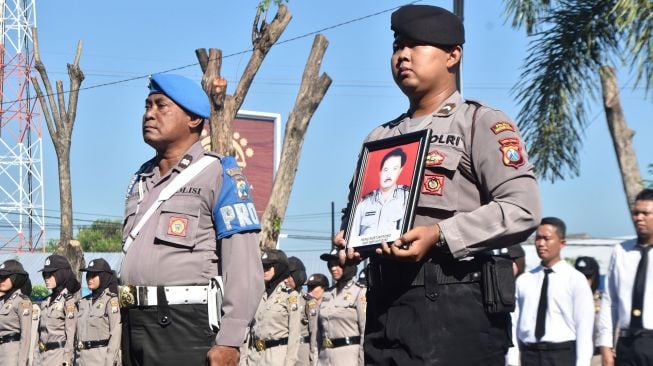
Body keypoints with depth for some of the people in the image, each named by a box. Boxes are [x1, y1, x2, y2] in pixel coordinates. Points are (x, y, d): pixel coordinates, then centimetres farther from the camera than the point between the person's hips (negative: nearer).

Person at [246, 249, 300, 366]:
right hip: (255, 354, 6)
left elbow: (294, 333, -8)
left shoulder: (290, 295, -4)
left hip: (277, 354, -6)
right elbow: (253, 327, 15)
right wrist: (247, 356, 10)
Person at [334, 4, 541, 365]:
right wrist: (349, 238, 6)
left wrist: (439, 235, -19)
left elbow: (521, 210, -11)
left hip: (455, 307, -7)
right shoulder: (380, 137, 24)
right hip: (384, 306, 7)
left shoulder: (481, 123, 1)